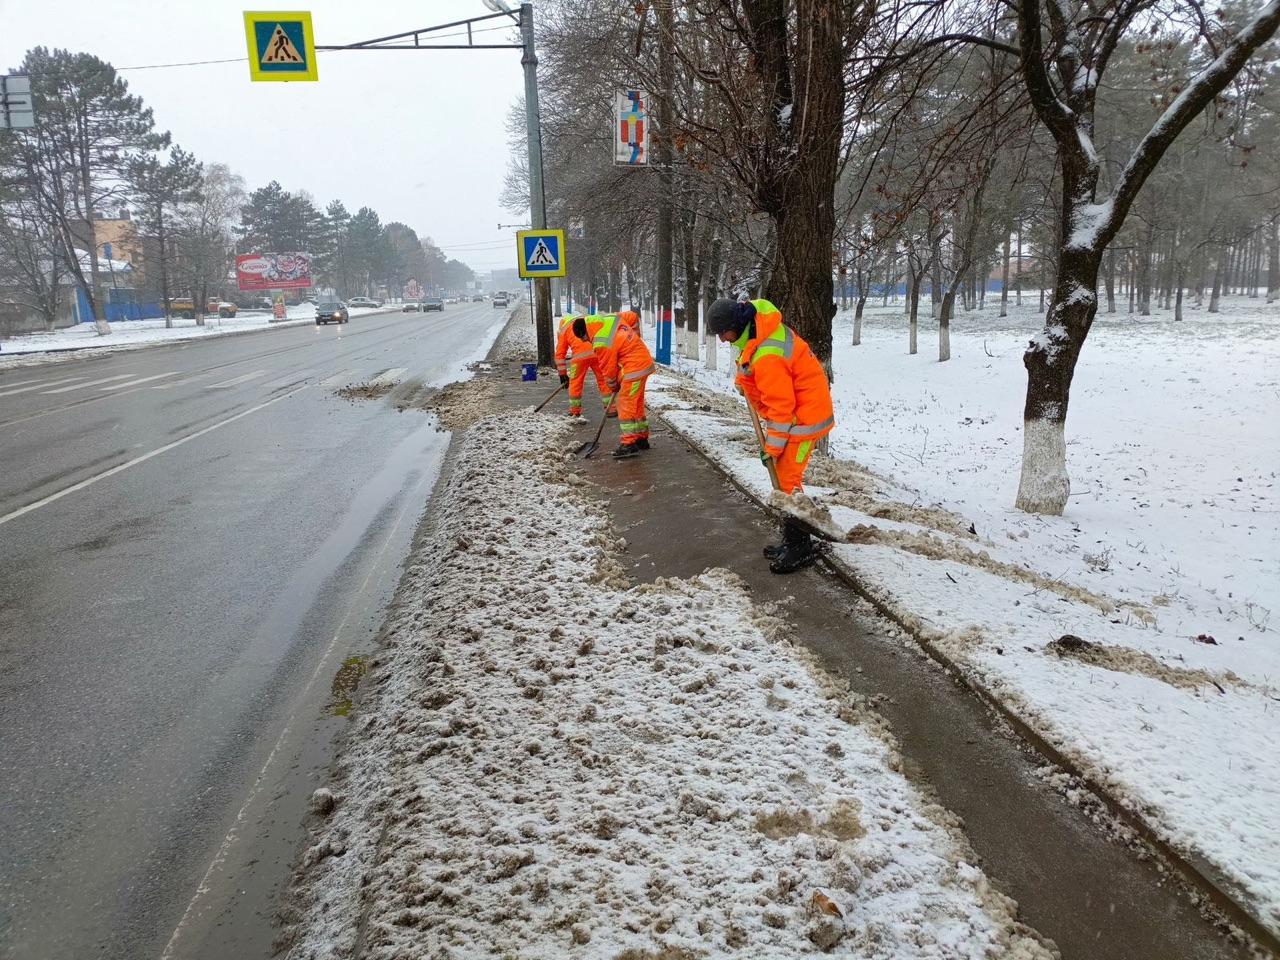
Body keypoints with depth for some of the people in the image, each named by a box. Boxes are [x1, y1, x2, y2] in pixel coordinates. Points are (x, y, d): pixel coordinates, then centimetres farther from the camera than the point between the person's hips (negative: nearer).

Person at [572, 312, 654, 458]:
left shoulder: (601, 343, -21)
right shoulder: (610, 320, 3)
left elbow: (608, 368, -10)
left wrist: (613, 386, 9)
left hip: (634, 368, -10)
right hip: (644, 360, 10)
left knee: (626, 405, -7)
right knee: (636, 404, 17)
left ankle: (630, 443, -7)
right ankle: (641, 438, 26)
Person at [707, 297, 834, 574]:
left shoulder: (767, 356, -31)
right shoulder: (757, 321, -1)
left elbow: (781, 405, -27)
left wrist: (772, 447, -18)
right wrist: (744, 379, 19)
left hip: (802, 418, -10)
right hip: (796, 412, 10)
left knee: (786, 479, -8)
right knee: (784, 477, 13)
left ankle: (800, 547, -1)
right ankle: (792, 541, 21)